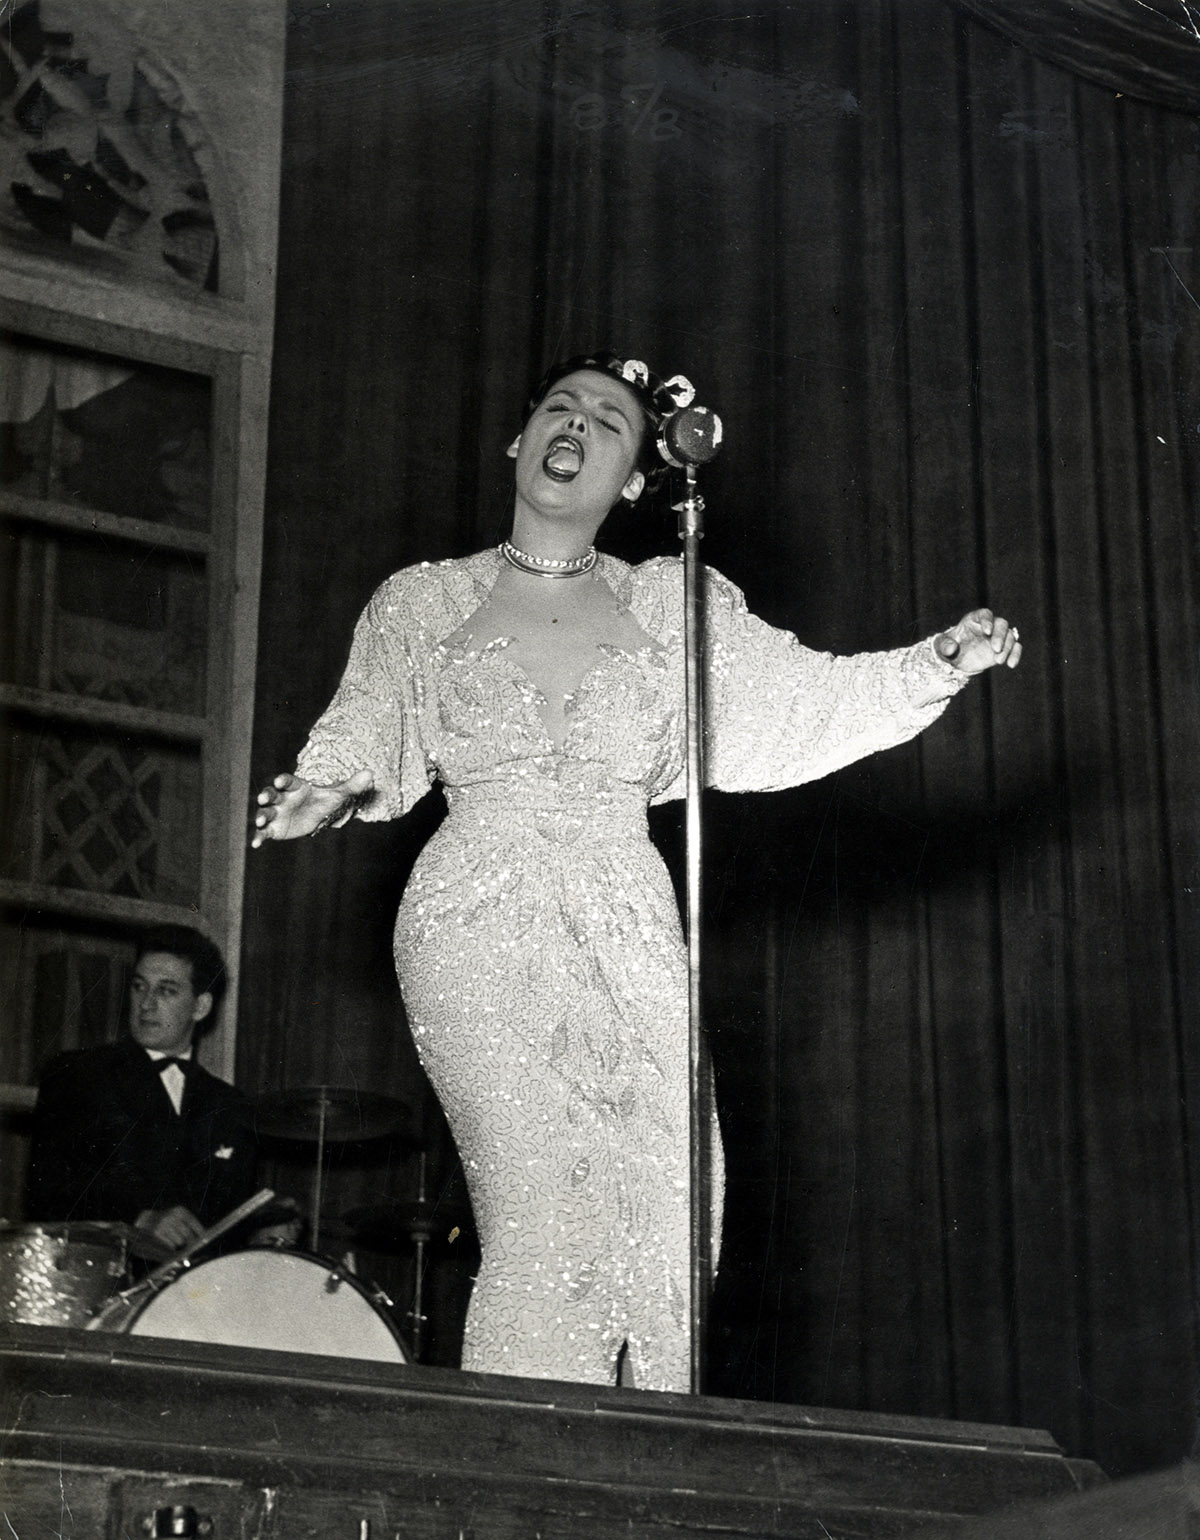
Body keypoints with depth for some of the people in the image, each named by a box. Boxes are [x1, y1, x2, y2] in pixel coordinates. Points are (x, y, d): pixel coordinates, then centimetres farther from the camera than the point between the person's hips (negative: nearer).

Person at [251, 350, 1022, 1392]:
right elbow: (361, 748, 14)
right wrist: (323, 794, -7)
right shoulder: (424, 603, 14)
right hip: (482, 926, -2)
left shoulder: (670, 604, 16)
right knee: (543, 1202, -18)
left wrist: (938, 664, 0)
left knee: (666, 1212, -11)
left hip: (627, 933, 2)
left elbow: (807, 699, 11)